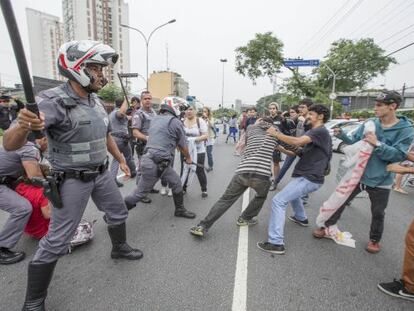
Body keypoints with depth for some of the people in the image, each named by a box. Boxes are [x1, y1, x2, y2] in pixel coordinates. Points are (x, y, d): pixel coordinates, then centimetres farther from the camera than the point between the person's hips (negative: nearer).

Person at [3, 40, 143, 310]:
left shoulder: (96, 101, 3)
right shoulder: (54, 102, -21)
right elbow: (10, 144, -28)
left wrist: (121, 160, 18)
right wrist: (23, 126, -50)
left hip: (102, 173, 7)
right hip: (72, 180, -7)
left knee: (118, 213, 21)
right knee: (57, 241, 2)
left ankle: (120, 248, 49)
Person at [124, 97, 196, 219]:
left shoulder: (155, 119, 13)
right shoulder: (175, 122, -9)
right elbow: (183, 145, 1)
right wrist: (188, 158, 19)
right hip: (155, 163, -9)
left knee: (176, 182, 17)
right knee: (140, 192, 4)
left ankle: (180, 210, 31)